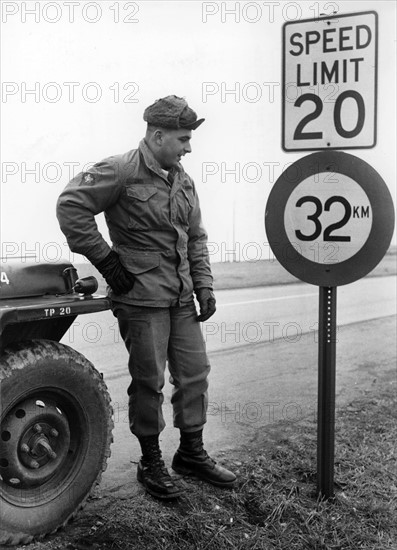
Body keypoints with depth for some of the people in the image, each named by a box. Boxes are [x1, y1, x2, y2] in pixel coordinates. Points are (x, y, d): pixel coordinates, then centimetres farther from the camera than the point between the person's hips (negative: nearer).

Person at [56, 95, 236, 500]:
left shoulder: (182, 180, 11)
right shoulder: (121, 171, -12)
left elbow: (196, 237, 17)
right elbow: (70, 206, -17)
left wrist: (204, 286, 9)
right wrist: (106, 260, -15)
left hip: (182, 298, 7)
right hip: (141, 297, -7)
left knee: (194, 373, 11)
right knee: (149, 381, 2)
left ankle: (191, 453, 28)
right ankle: (151, 463, 20)